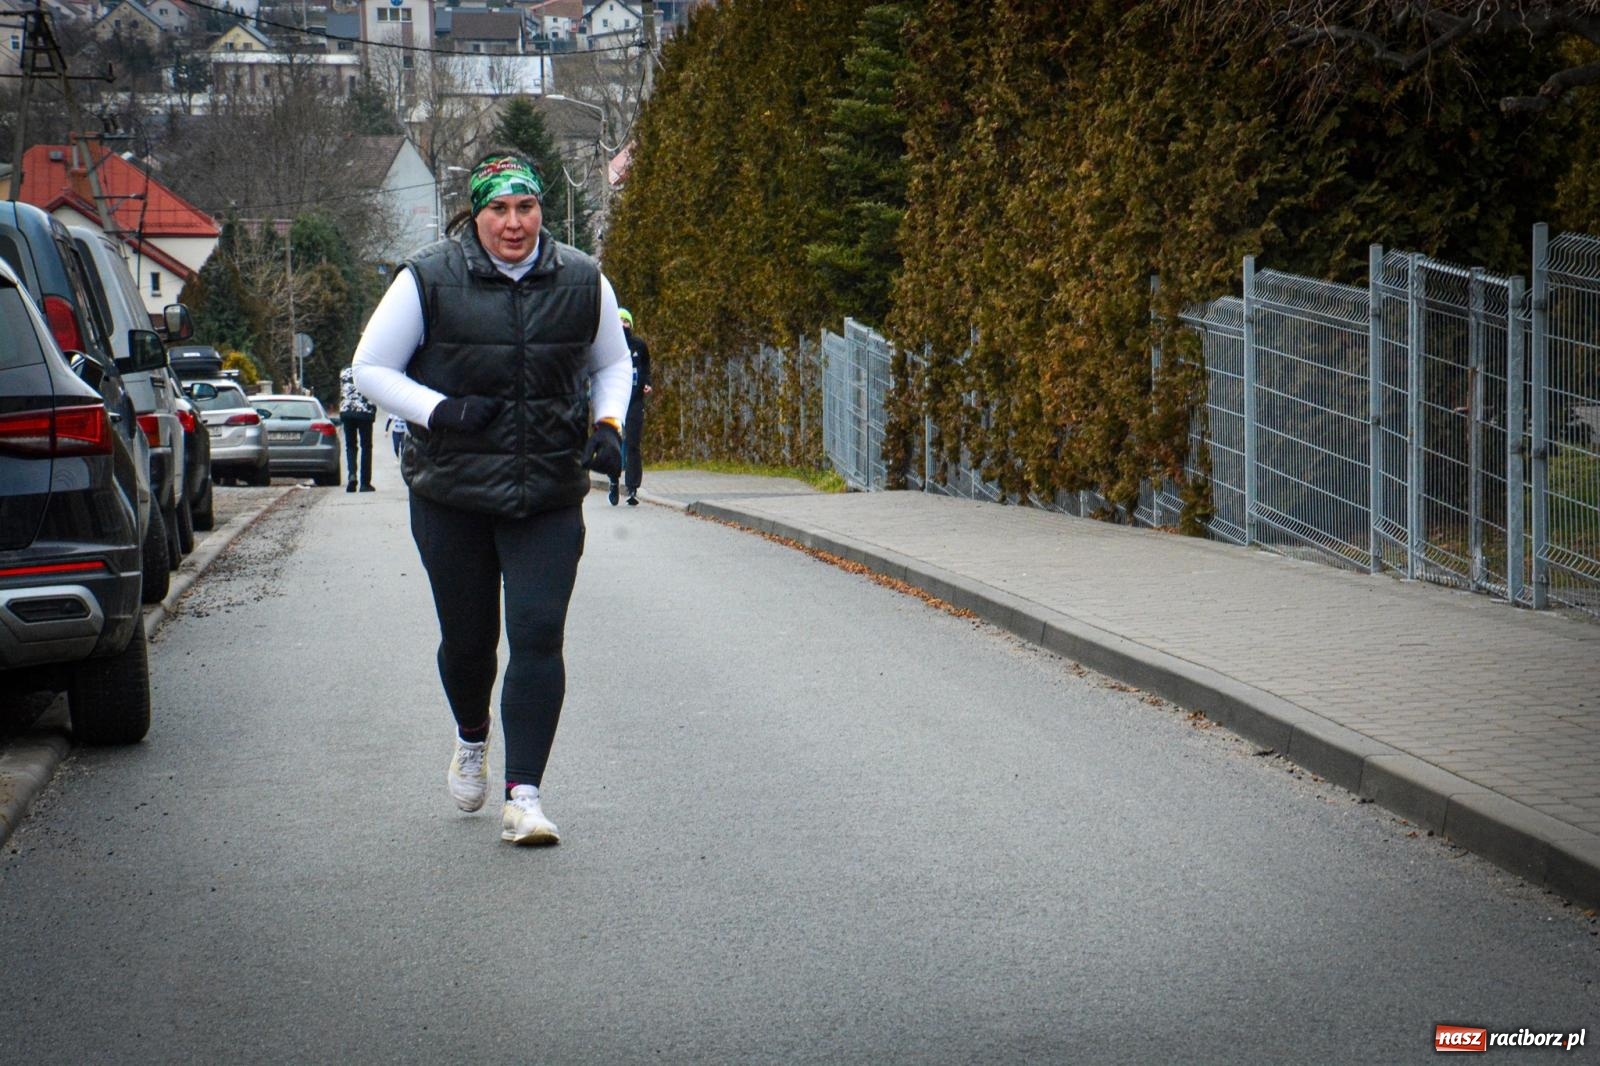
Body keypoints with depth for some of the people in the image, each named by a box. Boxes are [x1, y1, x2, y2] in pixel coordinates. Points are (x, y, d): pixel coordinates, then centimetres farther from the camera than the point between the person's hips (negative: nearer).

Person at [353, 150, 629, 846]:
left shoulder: (582, 283, 3)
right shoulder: (428, 281, -5)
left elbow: (612, 364, 19)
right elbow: (371, 368, 0)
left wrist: (607, 426, 0)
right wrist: (440, 411, -14)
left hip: (550, 495, 1)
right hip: (451, 493, 0)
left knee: (538, 635, -11)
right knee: (468, 635, 10)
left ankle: (523, 794, -9)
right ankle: (471, 738, 42)